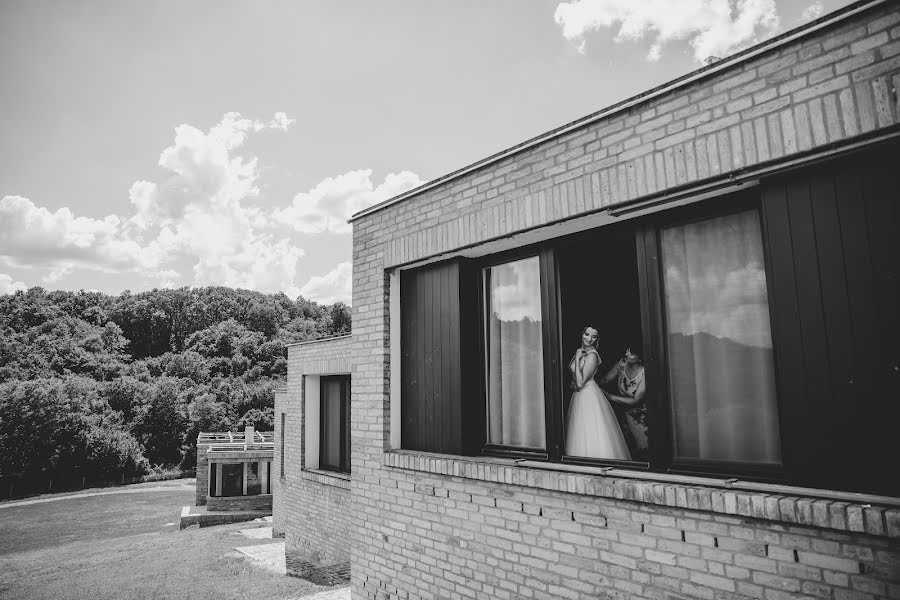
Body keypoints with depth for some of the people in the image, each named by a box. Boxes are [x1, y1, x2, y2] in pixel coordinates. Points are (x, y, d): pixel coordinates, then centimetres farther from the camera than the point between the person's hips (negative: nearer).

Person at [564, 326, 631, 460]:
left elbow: (580, 383, -24)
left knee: (592, 438, -4)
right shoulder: (580, 351, 7)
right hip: (579, 396, 9)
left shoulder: (592, 356, -20)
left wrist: (577, 359, -21)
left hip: (589, 397, -9)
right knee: (582, 439, 14)